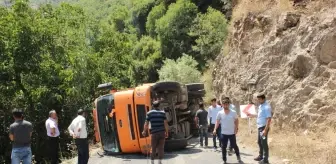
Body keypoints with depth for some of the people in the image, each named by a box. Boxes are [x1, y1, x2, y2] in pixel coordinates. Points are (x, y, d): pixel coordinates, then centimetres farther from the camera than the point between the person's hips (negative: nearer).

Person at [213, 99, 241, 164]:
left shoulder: (233, 113, -6)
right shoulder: (220, 113, -4)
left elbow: (236, 120, 4)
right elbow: (217, 121, -1)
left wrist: (236, 128, -5)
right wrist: (215, 129, -12)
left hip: (232, 133, -1)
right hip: (223, 133, 1)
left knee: (234, 145, 9)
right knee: (223, 147, 5)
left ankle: (238, 156, 35)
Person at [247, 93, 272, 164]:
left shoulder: (266, 107, -19)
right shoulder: (261, 106, 9)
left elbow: (269, 119, -23)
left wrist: (265, 130, -26)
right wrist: (251, 115, 18)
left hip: (264, 127, -9)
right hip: (259, 127, 9)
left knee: (264, 143, -1)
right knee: (259, 142, 19)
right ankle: (260, 156, 32)